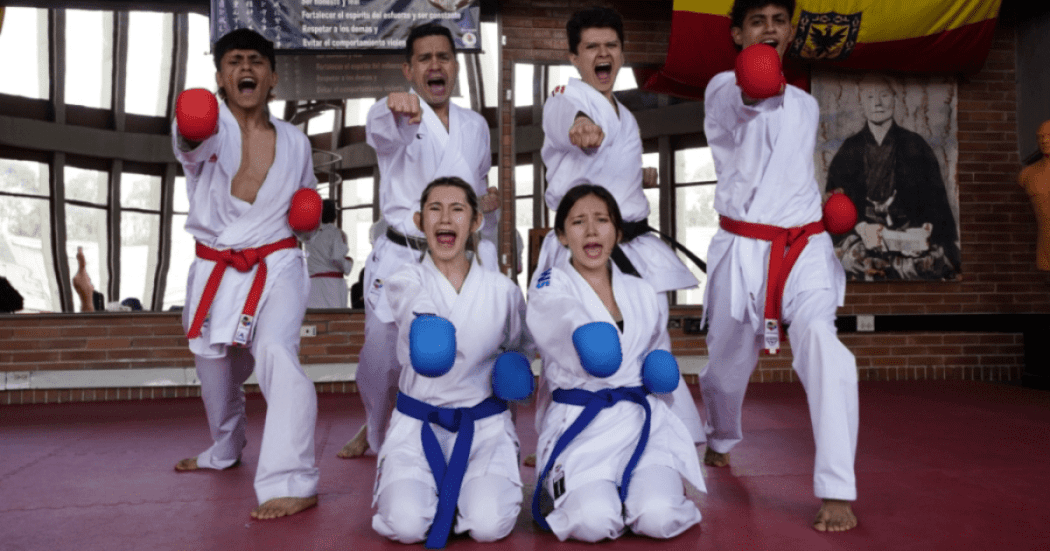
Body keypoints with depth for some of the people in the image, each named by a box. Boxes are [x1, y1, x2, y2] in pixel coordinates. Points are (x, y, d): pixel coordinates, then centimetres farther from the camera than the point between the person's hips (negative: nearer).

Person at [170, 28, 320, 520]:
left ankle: (291, 482, -25)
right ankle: (225, 451, 48)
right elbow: (193, 141, -32)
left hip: (277, 267, -1)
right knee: (216, 369, 18)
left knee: (276, 352, -28)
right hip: (215, 271, 2)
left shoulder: (295, 142, 3)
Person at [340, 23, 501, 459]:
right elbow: (383, 128, -29)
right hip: (400, 258, -2)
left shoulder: (476, 126, 12)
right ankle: (373, 430, 36)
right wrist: (397, 108, -53)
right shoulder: (396, 118, -2)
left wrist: (489, 204, 1)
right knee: (380, 357, 6)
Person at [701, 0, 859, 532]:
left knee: (821, 343, -24)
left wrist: (828, 209, 12)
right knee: (727, 363, 10)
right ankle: (721, 439, 44)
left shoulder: (806, 105, 16)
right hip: (742, 247, -2)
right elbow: (741, 103, -28)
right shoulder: (722, 89, 0)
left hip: (805, 245, 3)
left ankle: (837, 491, -20)